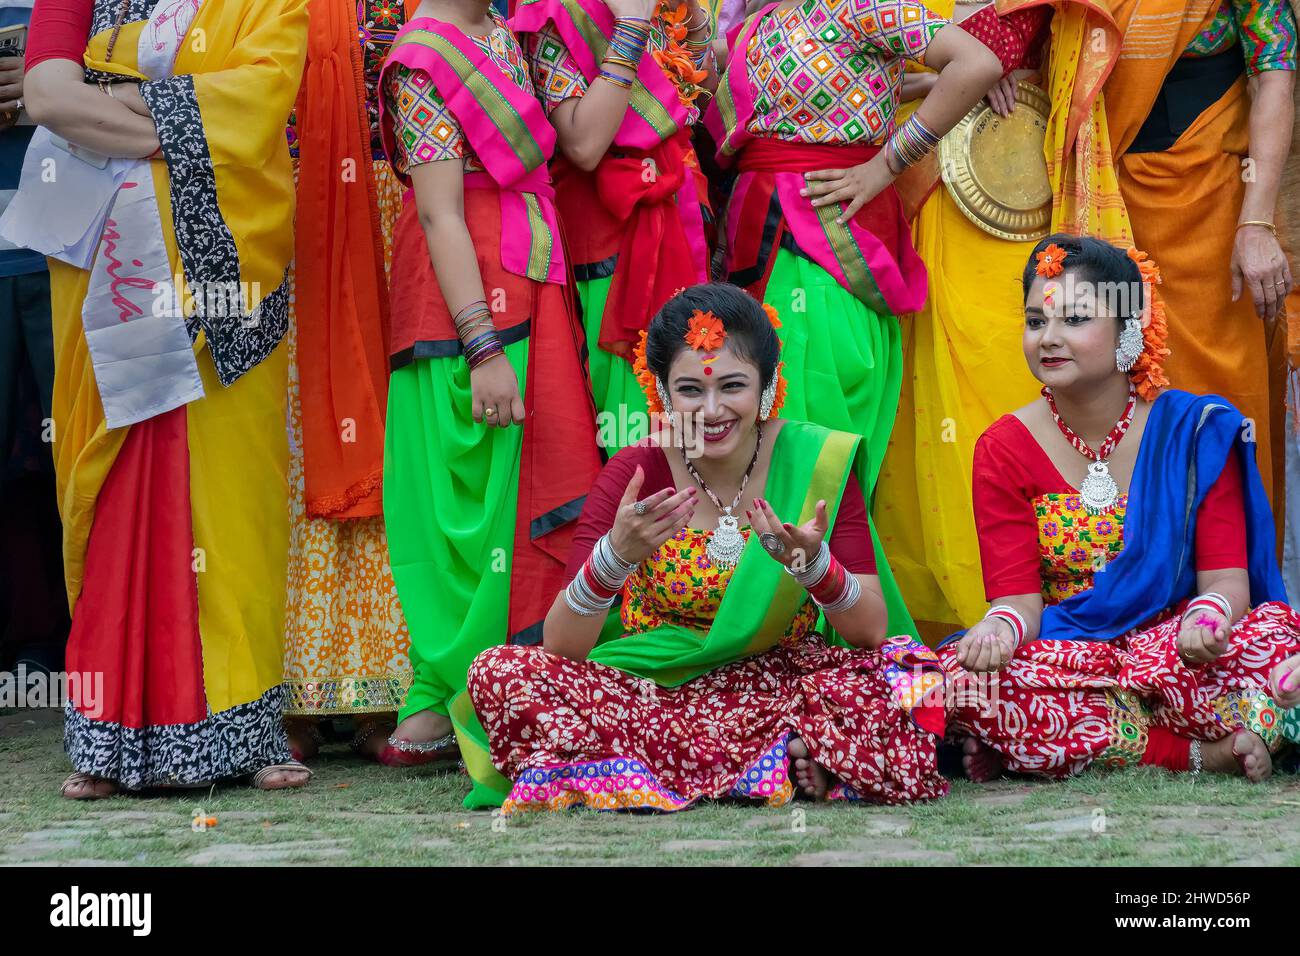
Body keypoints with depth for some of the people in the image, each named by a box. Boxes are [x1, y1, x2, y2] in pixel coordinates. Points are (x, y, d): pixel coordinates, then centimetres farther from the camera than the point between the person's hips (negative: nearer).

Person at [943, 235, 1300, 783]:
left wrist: (1208, 619, -31)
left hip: (1168, 651, -1)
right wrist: (999, 630, -30)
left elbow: (1226, 575, -7)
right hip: (1063, 654, 2)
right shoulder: (1004, 449, 2)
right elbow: (1018, 596, -5)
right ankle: (1203, 752, -28)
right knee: (960, 672, -33)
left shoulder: (1195, 430, 0)